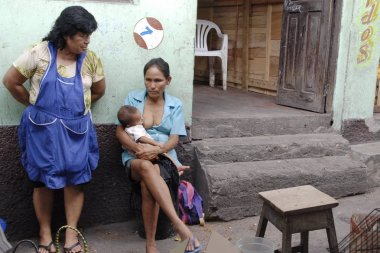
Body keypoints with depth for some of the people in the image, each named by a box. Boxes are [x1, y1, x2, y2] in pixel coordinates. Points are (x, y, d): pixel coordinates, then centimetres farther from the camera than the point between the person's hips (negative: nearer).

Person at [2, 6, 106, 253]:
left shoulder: (91, 59, -1)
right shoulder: (39, 53, -9)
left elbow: (99, 91, 13)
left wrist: (76, 105, 11)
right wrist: (35, 105, 4)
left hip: (76, 129, 2)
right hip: (43, 128, -2)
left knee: (75, 179, 2)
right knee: (44, 180, 7)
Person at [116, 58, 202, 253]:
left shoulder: (175, 105, 9)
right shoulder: (133, 98, 7)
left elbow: (174, 139, 0)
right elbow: (120, 132, 1)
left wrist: (157, 150, -21)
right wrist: (137, 148, -18)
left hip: (164, 157, 0)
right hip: (136, 158, 0)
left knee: (147, 184, -35)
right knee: (146, 167, -39)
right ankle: (179, 224, -45)